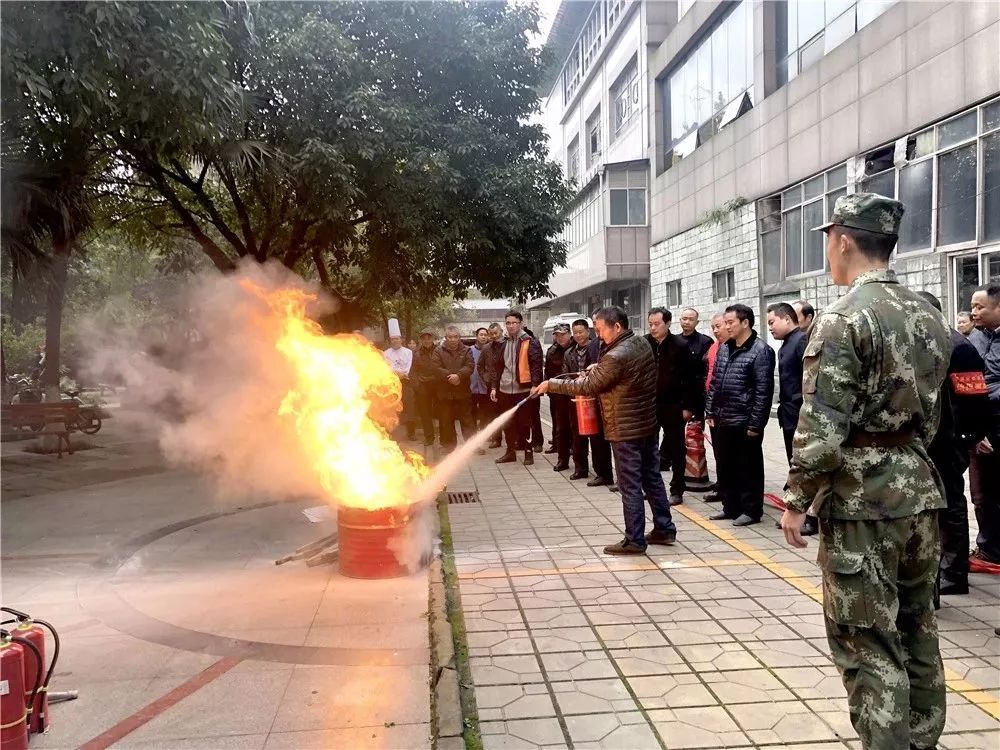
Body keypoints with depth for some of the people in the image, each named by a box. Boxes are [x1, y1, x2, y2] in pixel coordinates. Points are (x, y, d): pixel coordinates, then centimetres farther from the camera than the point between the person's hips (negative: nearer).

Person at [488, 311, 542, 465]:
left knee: (524, 423, 2)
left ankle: (528, 452, 12)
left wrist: (534, 385, -18)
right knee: (508, 423, 12)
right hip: (505, 390, 5)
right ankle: (510, 451, 23)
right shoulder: (503, 344, 14)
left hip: (523, 389, -5)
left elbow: (536, 365, -9)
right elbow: (497, 367, 16)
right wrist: (494, 386, 10)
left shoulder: (530, 343, -4)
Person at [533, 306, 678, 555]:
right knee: (652, 478, 16)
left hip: (626, 429, -9)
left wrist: (551, 385, -11)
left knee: (631, 485, -1)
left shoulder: (617, 356, -23)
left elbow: (588, 386, -18)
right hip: (647, 423, 9)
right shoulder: (641, 344, 6)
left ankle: (634, 541, 7)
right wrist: (598, 369, 5)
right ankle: (664, 529, 26)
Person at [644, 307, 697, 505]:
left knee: (676, 450, 7)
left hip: (673, 407, -2)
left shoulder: (680, 346, -8)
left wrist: (688, 407, -9)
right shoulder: (643, 344, -2)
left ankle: (676, 491, 17)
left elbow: (691, 379, -7)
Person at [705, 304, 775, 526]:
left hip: (744, 423, -7)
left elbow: (763, 391, -15)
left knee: (748, 468, 4)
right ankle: (730, 507, 28)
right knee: (725, 467, 15)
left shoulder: (760, 351, -12)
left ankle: (751, 510, 16)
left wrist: (755, 424, -16)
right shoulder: (724, 349, 11)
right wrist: (710, 412, 11)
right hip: (722, 421, 8)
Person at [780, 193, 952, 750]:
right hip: (922, 492, 8)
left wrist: (797, 502, -10)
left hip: (862, 499, -8)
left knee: (867, 643, 2)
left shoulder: (844, 319, -16)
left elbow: (822, 429, -20)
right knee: (918, 631, 19)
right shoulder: (931, 317, 9)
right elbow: (934, 413, 15)